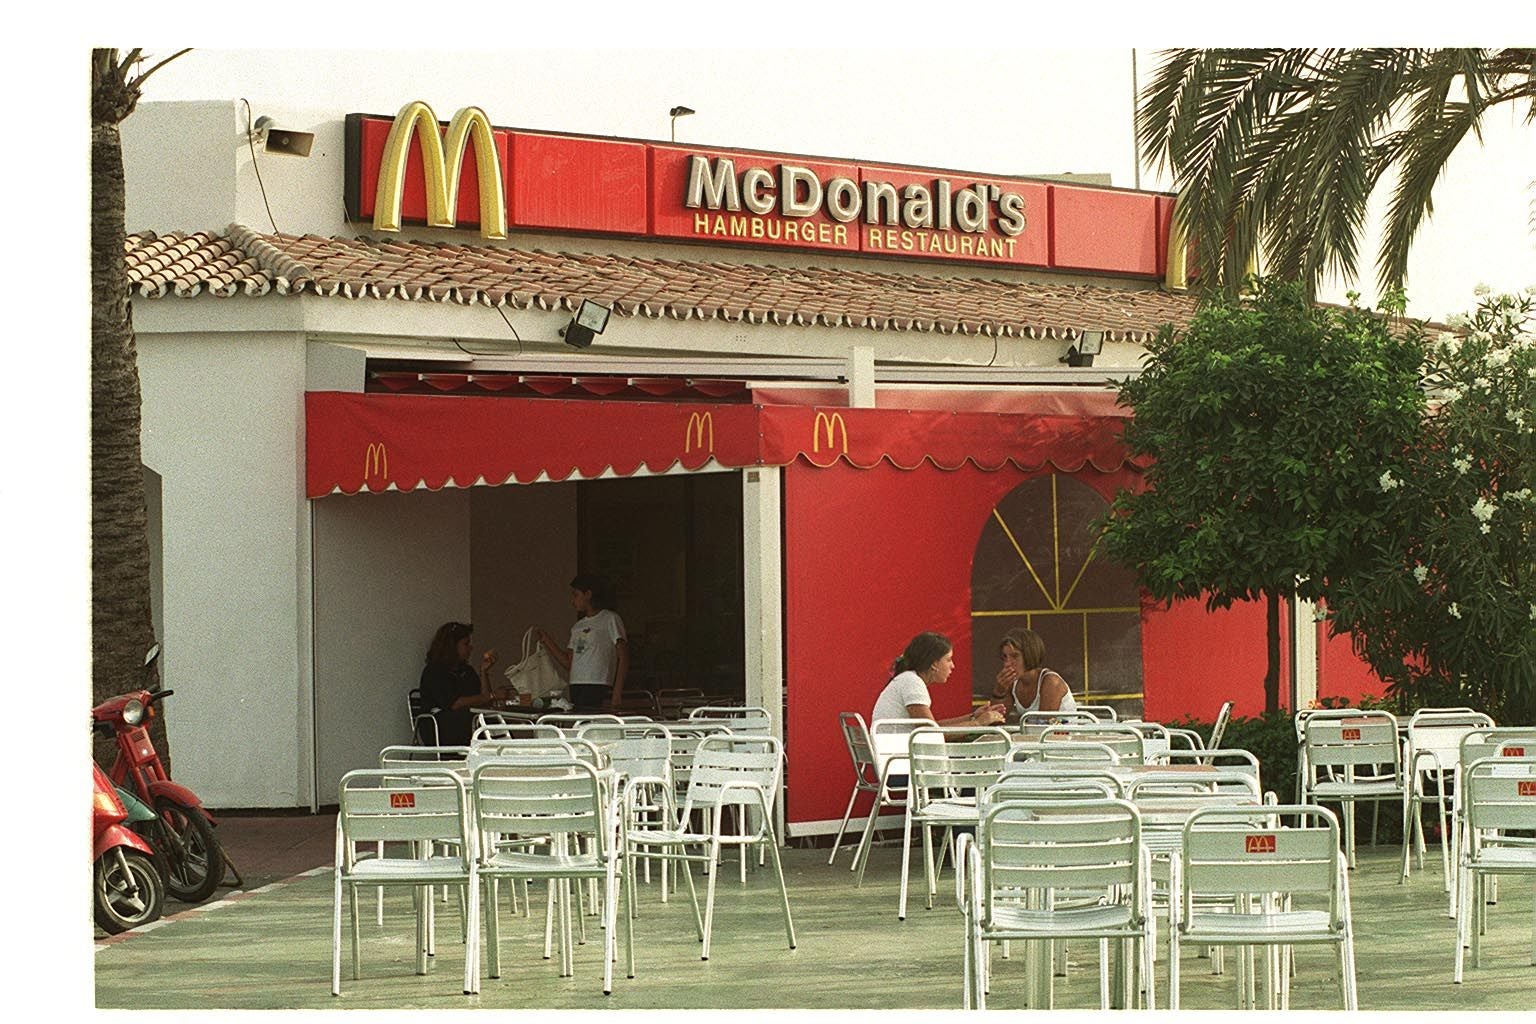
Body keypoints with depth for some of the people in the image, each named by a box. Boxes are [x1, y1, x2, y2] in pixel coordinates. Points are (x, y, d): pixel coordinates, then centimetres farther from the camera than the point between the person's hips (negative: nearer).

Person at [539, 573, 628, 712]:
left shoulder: (610, 619, 1)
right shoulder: (577, 627, 22)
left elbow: (623, 658, -4)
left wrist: (617, 693, -14)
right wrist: (547, 642, 12)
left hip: (598, 689, -7)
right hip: (575, 688, 7)